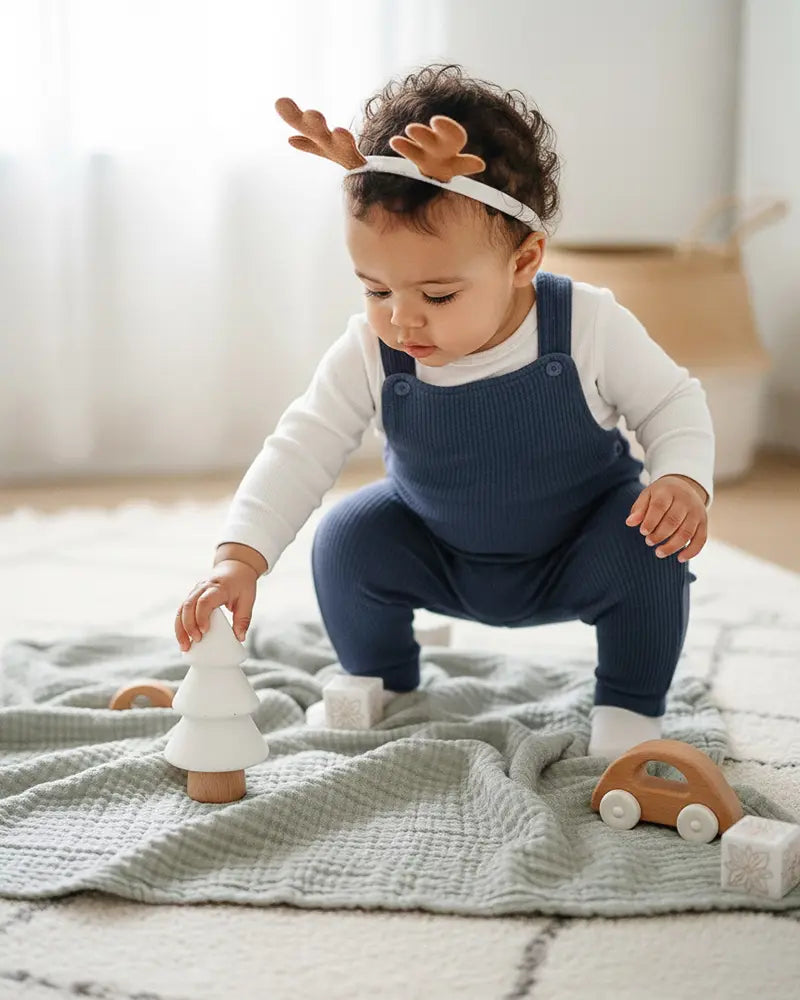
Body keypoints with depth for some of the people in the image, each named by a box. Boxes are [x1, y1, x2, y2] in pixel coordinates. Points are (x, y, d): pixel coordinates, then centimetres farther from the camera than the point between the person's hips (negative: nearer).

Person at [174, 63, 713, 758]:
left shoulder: (590, 327, -26)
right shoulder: (369, 353, -23)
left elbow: (674, 403, -13)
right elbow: (302, 450, -23)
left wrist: (683, 480, -34)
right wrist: (239, 559, -36)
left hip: (574, 560, -2)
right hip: (443, 559, 2)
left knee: (649, 547, -29)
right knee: (348, 538, -19)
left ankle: (630, 708, -4)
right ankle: (379, 682, 9)